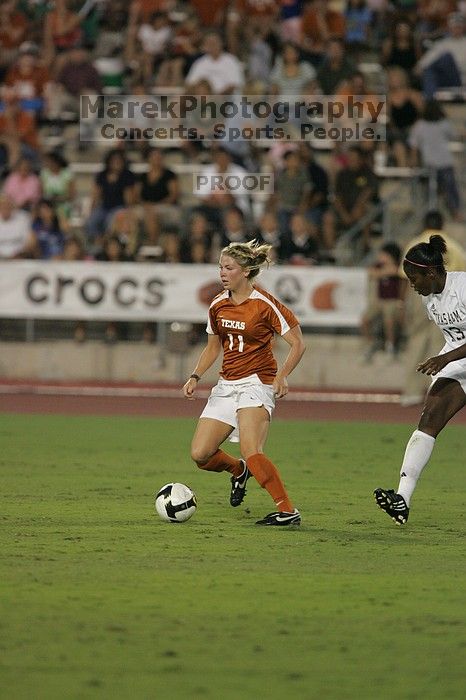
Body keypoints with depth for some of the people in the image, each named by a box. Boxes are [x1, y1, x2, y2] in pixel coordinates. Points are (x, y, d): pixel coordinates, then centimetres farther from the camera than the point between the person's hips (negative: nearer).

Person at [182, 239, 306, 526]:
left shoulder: (265, 304, -12)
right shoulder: (218, 305, 7)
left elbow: (298, 344, -8)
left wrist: (281, 375, -21)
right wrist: (195, 377, 7)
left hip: (256, 382, -6)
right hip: (226, 385, 7)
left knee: (251, 452, -26)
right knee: (200, 454, -3)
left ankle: (288, 511, -21)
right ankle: (239, 471, 28)